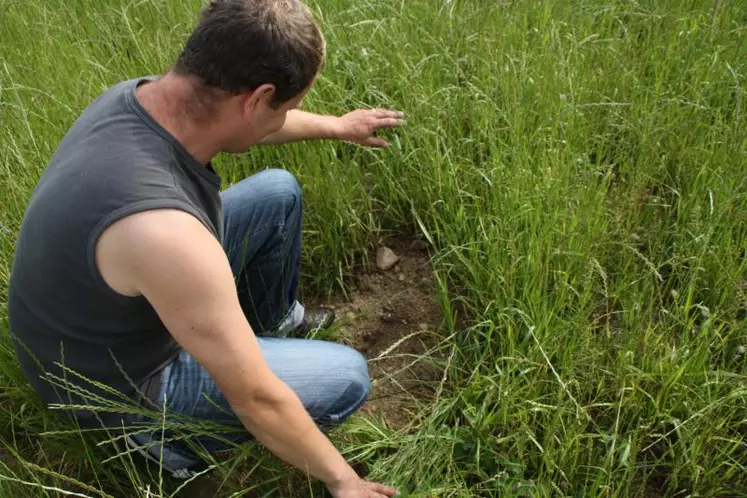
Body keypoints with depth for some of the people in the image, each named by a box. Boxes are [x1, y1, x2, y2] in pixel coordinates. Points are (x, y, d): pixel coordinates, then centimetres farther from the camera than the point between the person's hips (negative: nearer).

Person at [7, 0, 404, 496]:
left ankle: (274, 321, 32)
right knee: (348, 377, -8)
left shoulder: (141, 94, -16)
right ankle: (169, 434, 5)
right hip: (122, 379, -7)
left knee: (278, 192, 8)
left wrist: (336, 126, 23)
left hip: (110, 314, 8)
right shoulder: (159, 226, -43)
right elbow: (254, 398, -31)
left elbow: (243, 117, 7)